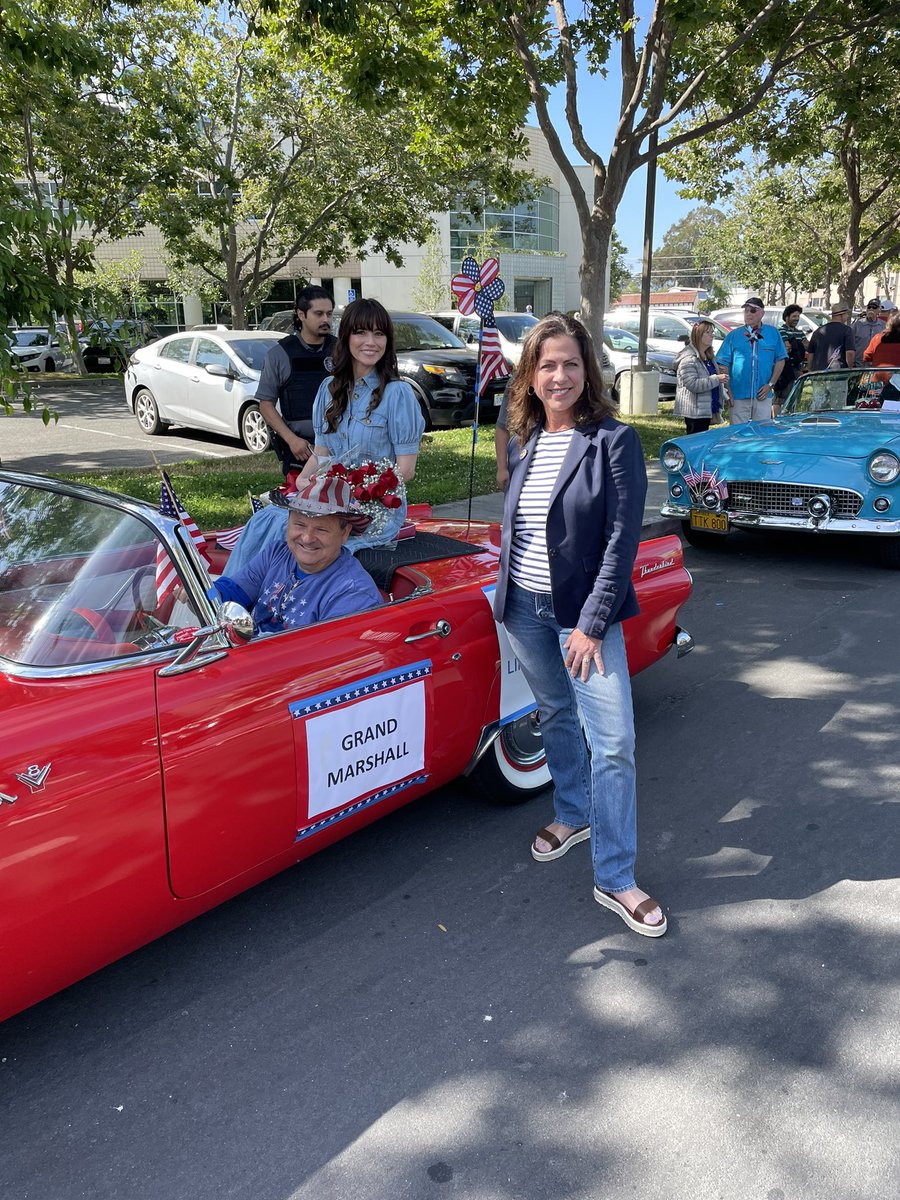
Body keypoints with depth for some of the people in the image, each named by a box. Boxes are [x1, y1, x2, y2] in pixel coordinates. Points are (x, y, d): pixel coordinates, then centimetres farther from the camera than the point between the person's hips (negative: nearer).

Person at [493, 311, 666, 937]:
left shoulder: (614, 440, -12)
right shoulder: (522, 441, 6)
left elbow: (623, 535, -15)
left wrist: (591, 622, -19)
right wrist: (505, 589, 9)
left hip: (585, 609, -5)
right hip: (524, 605, 5)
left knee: (613, 741, -6)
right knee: (556, 714, 20)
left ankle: (615, 878, 6)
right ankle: (574, 813, 42)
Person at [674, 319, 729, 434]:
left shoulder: (708, 357, 15)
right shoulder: (688, 358, -16)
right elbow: (692, 384, -25)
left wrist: (720, 375, 12)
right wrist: (716, 379, -24)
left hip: (706, 410, 10)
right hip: (695, 411, -10)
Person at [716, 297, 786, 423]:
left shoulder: (773, 333, 8)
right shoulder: (733, 335, 5)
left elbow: (780, 360, 8)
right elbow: (723, 364, 1)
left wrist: (770, 385, -2)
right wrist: (727, 390, -7)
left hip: (762, 396, 1)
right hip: (738, 396, -1)